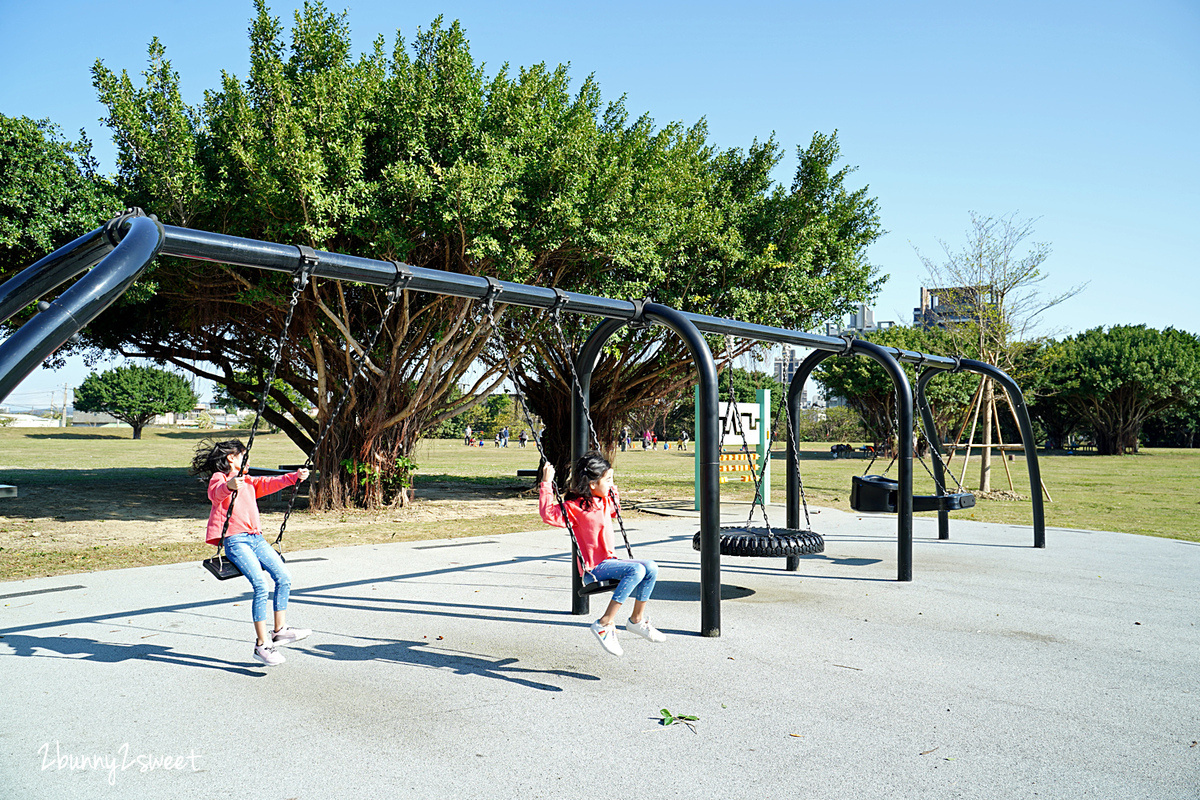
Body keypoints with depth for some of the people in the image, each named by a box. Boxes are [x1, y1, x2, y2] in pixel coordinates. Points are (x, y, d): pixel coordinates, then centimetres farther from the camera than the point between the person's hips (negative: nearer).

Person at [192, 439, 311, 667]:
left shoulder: (248, 482, 26)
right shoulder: (218, 478, 2)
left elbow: (270, 483, 23)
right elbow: (217, 493, -20)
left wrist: (295, 477, 8)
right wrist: (229, 486, -44)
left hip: (256, 538, 8)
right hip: (235, 540, -8)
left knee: (284, 578, -3)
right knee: (261, 586, -20)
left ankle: (279, 630, 10)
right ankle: (261, 644, -13)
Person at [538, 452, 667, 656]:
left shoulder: (605, 500, 14)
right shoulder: (576, 506, -13)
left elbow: (615, 509, 40)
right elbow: (549, 514, -27)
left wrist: (611, 487, 27)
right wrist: (546, 484, -26)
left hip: (609, 561, 9)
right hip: (593, 569, -9)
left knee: (651, 569, -6)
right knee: (636, 570, -29)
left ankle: (637, 620, 7)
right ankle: (604, 625, -26)